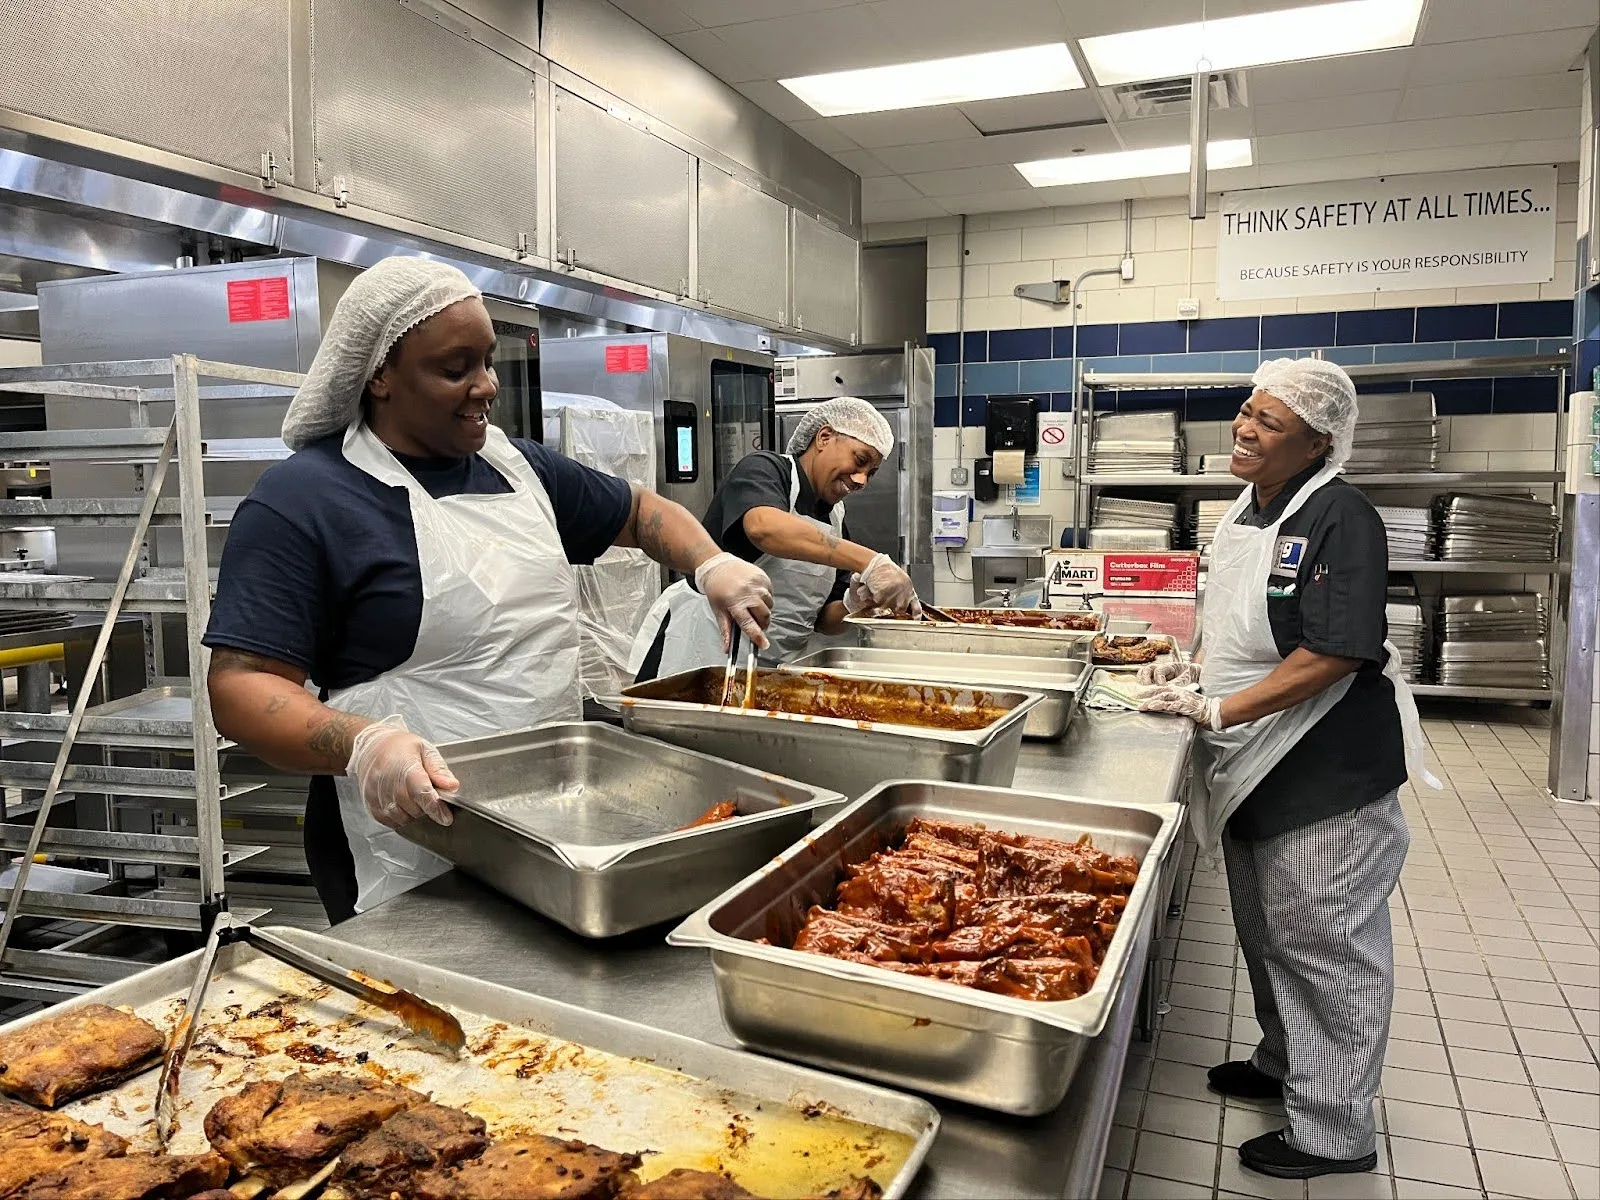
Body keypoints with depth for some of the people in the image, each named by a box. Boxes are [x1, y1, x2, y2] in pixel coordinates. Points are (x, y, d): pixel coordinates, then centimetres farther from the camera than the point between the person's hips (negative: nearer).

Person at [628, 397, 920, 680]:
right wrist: (870, 562, -40)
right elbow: (763, 527, -33)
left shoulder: (835, 521, 12)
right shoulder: (761, 469, -9)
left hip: (770, 675, 7)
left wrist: (852, 606, -10)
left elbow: (824, 620, 13)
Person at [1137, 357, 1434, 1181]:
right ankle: (1285, 1063, 43)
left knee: (1322, 943, 3)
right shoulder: (1247, 512, 8)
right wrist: (1195, 670, 4)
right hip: (1254, 767, 9)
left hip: (1327, 774, -9)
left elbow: (1330, 655, -26)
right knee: (1266, 929, 22)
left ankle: (1334, 1130, 20)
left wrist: (1218, 710, -23)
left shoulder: (1341, 519, -18)